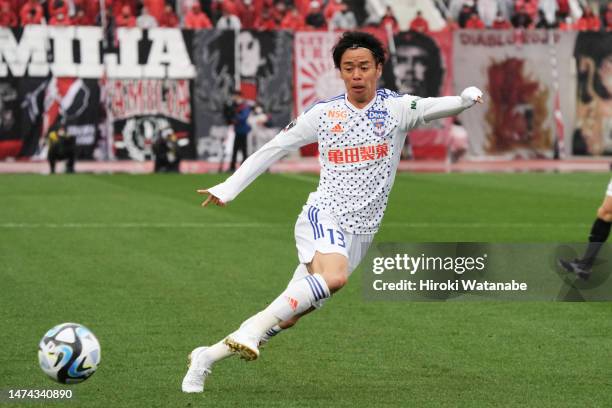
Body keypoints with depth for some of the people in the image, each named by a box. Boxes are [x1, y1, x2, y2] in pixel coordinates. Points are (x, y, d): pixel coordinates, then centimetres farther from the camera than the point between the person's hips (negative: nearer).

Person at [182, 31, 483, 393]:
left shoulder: (396, 108, 3)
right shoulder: (324, 113, 4)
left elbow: (435, 107, -13)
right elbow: (273, 149, 11)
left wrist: (465, 99, -35)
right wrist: (228, 188, 10)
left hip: (359, 234, 2)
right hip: (323, 216, -2)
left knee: (287, 318, 1)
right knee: (334, 276, -36)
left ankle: (208, 356, 14)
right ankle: (252, 329, -29)